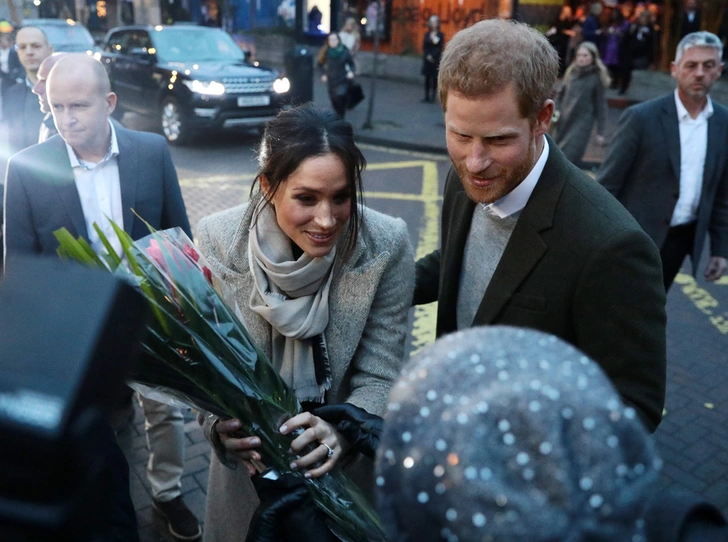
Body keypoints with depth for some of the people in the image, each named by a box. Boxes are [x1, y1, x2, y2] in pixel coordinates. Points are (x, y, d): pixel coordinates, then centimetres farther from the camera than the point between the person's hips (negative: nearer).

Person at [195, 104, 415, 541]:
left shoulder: (386, 245, -22)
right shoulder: (218, 239, -20)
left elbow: (379, 379, -18)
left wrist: (340, 430, -37)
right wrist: (221, 422, -34)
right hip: (250, 460, 1)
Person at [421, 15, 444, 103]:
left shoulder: (440, 35, -1)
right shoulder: (427, 34, 8)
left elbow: (440, 48, -4)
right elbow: (424, 47, 6)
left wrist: (433, 56, -11)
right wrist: (428, 56, -7)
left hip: (436, 59, -3)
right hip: (427, 58, 3)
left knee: (434, 78, -1)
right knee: (427, 78, 3)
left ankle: (433, 96, 3)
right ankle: (426, 96, 6)